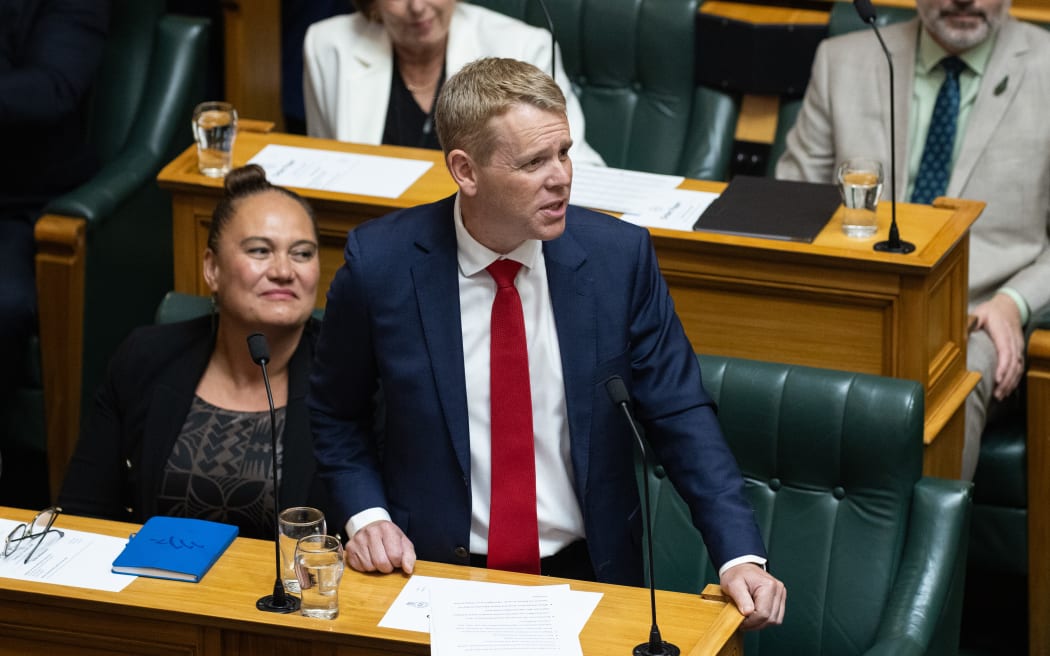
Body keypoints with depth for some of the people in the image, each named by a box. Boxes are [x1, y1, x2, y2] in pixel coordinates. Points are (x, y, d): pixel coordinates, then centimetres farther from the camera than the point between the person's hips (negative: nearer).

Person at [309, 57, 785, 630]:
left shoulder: (618, 256, -5)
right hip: (438, 573, -2)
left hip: (587, 576, 2)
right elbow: (336, 414, 10)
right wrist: (365, 515, -7)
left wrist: (741, 556, -11)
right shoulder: (379, 264, -7)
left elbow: (679, 416, 0)